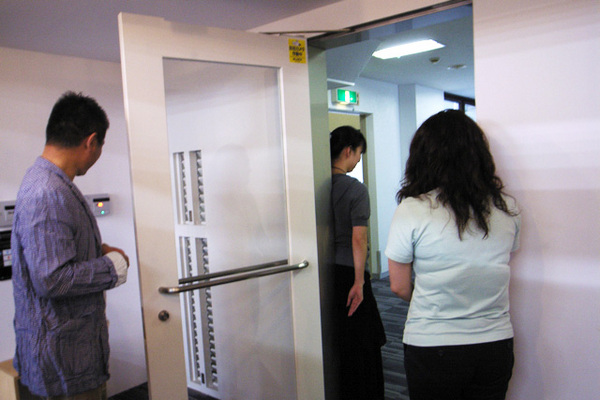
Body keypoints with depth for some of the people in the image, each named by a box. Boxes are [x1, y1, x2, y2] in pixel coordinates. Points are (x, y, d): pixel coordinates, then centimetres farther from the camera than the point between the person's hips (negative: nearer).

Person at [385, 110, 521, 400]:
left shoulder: (411, 209, -15)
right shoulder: (507, 208, -3)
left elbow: (399, 287, -6)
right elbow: (498, 272, 9)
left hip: (432, 347, -4)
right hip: (497, 345, 4)